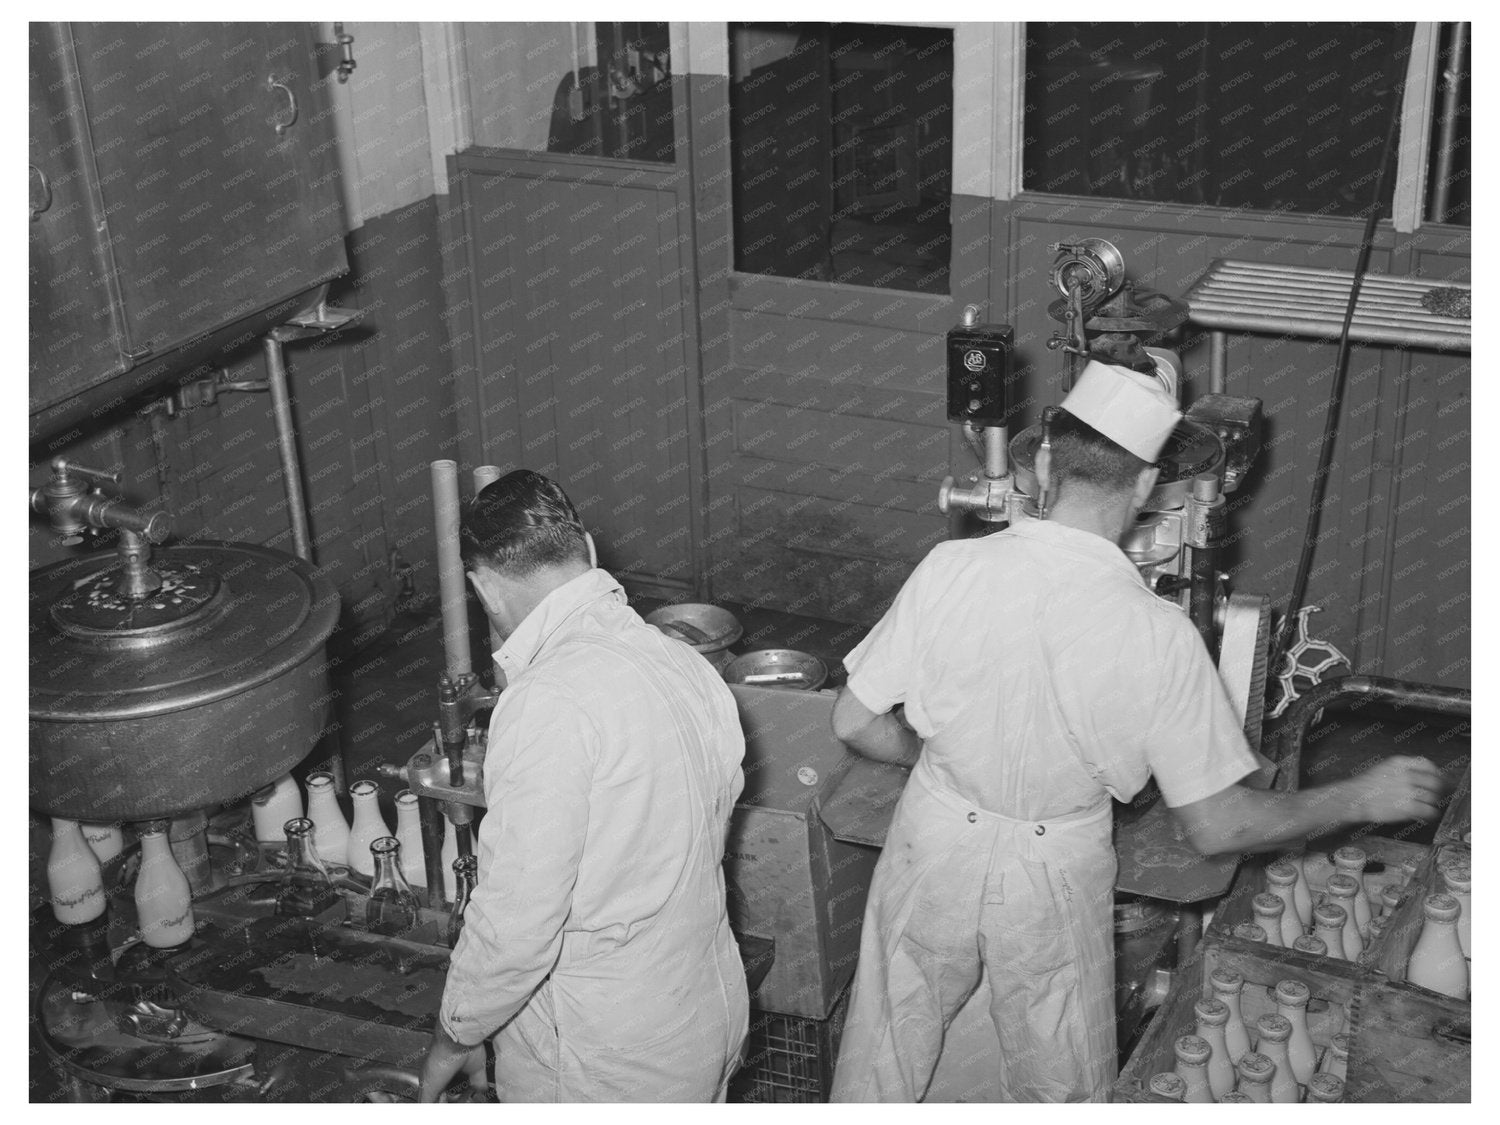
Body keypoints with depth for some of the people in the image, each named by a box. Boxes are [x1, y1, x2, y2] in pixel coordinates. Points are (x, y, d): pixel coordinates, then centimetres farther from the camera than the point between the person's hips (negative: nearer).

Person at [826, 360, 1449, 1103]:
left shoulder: (951, 569, -19)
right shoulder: (1160, 636, -22)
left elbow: (855, 723, -10)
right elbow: (1218, 827, -16)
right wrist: (1363, 799, -2)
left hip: (935, 846, 2)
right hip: (1055, 877, -1)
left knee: (882, 1061, 23)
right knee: (1058, 1087, 23)